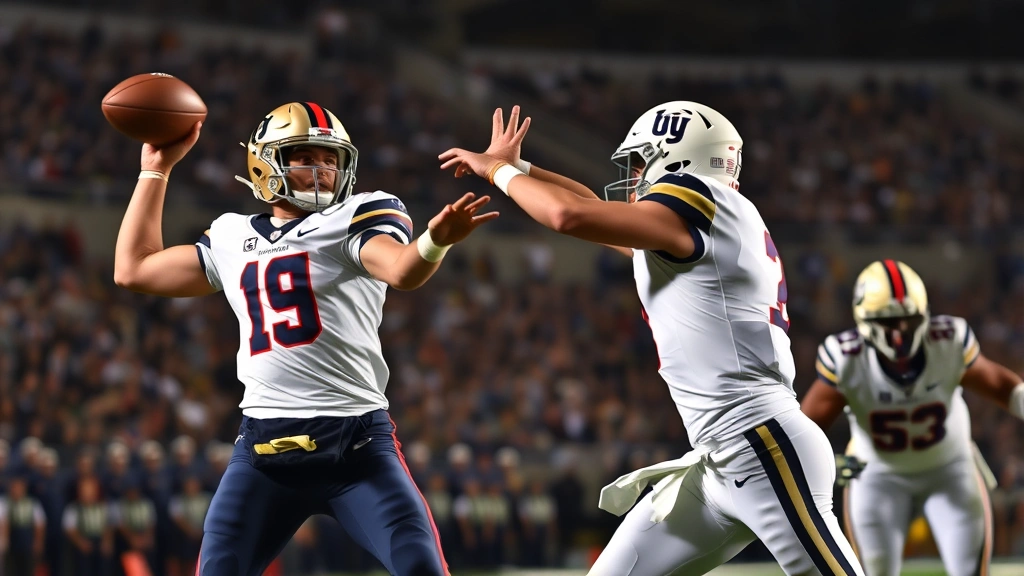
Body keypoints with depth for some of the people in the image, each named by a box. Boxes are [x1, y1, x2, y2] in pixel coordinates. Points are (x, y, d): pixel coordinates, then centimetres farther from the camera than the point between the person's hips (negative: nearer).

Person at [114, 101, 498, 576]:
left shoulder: (355, 218, 2)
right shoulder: (233, 238, 17)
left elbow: (402, 270, -19)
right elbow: (134, 270, 25)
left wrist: (435, 241, -43)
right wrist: (157, 168, 26)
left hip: (356, 442, -4)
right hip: (264, 448, 4)